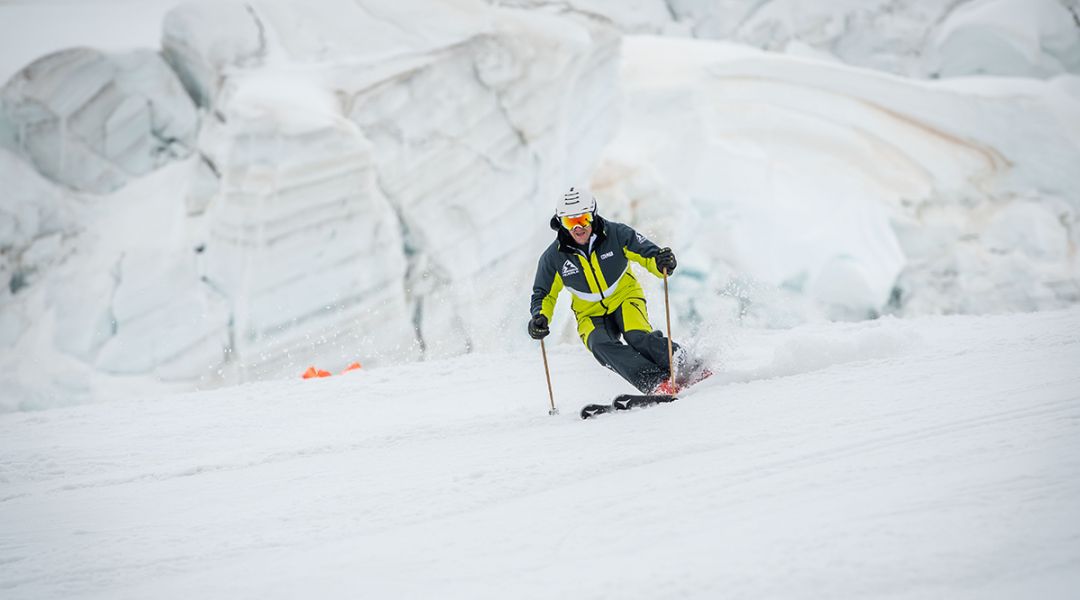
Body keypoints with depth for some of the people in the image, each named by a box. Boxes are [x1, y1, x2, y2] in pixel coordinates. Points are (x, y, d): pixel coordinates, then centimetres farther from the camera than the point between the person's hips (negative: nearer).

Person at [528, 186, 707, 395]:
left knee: (637, 337, -31)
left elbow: (648, 254, -10)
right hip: (591, 314, 1)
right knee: (601, 346, -31)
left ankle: (687, 367, -20)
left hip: (625, 298, -1)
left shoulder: (616, 234, -14)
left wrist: (662, 262, -34)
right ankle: (656, 383, -40)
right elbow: (544, 295, 4)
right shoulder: (554, 257, -9)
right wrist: (540, 317, -17)